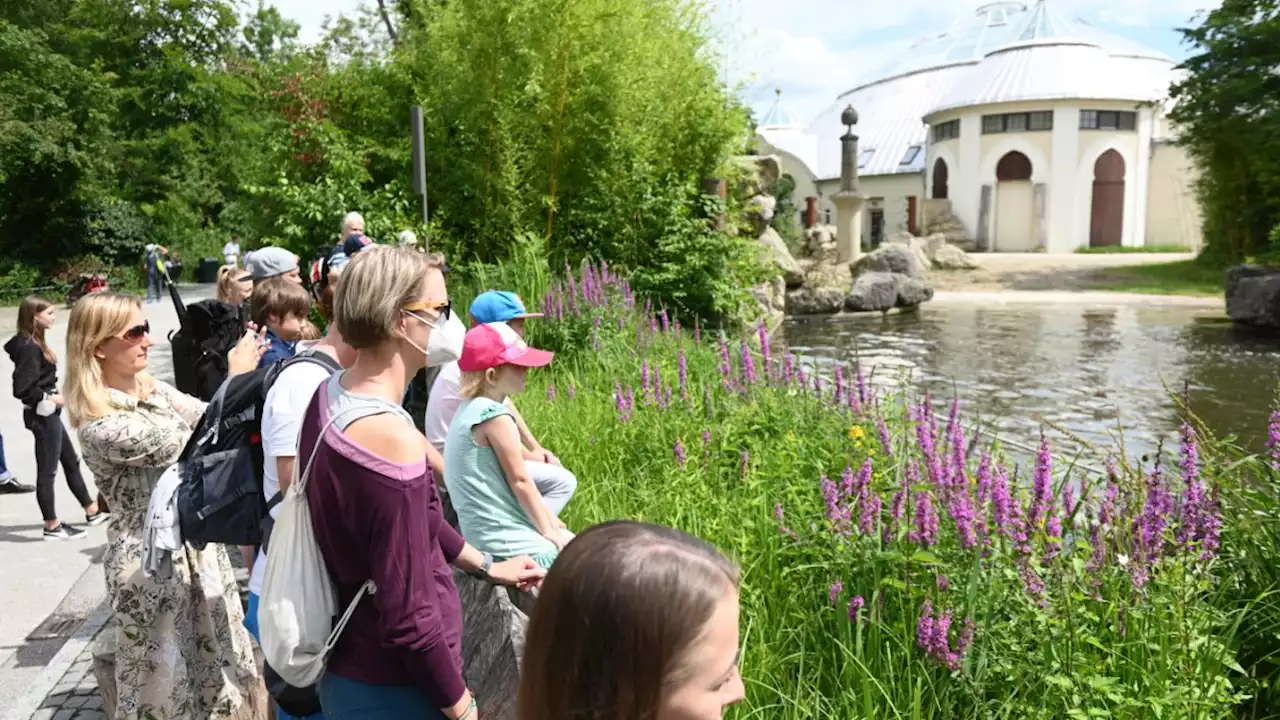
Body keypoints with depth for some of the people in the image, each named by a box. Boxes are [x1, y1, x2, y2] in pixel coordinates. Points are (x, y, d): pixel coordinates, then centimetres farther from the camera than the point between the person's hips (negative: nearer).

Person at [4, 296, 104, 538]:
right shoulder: (29, 347, -19)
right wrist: (49, 398, -14)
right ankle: (52, 525, 10)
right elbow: (22, 389, -24)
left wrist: (52, 396, 1)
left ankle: (92, 511, 28)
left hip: (48, 414, 10)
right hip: (42, 415, -10)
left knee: (71, 461, 17)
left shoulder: (34, 344, 9)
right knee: (47, 470, 0)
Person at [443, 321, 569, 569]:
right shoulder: (494, 416, -18)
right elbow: (520, 482, -13)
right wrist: (549, 531, -2)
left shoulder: (471, 408, 10)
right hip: (507, 542, -9)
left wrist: (550, 522, 14)